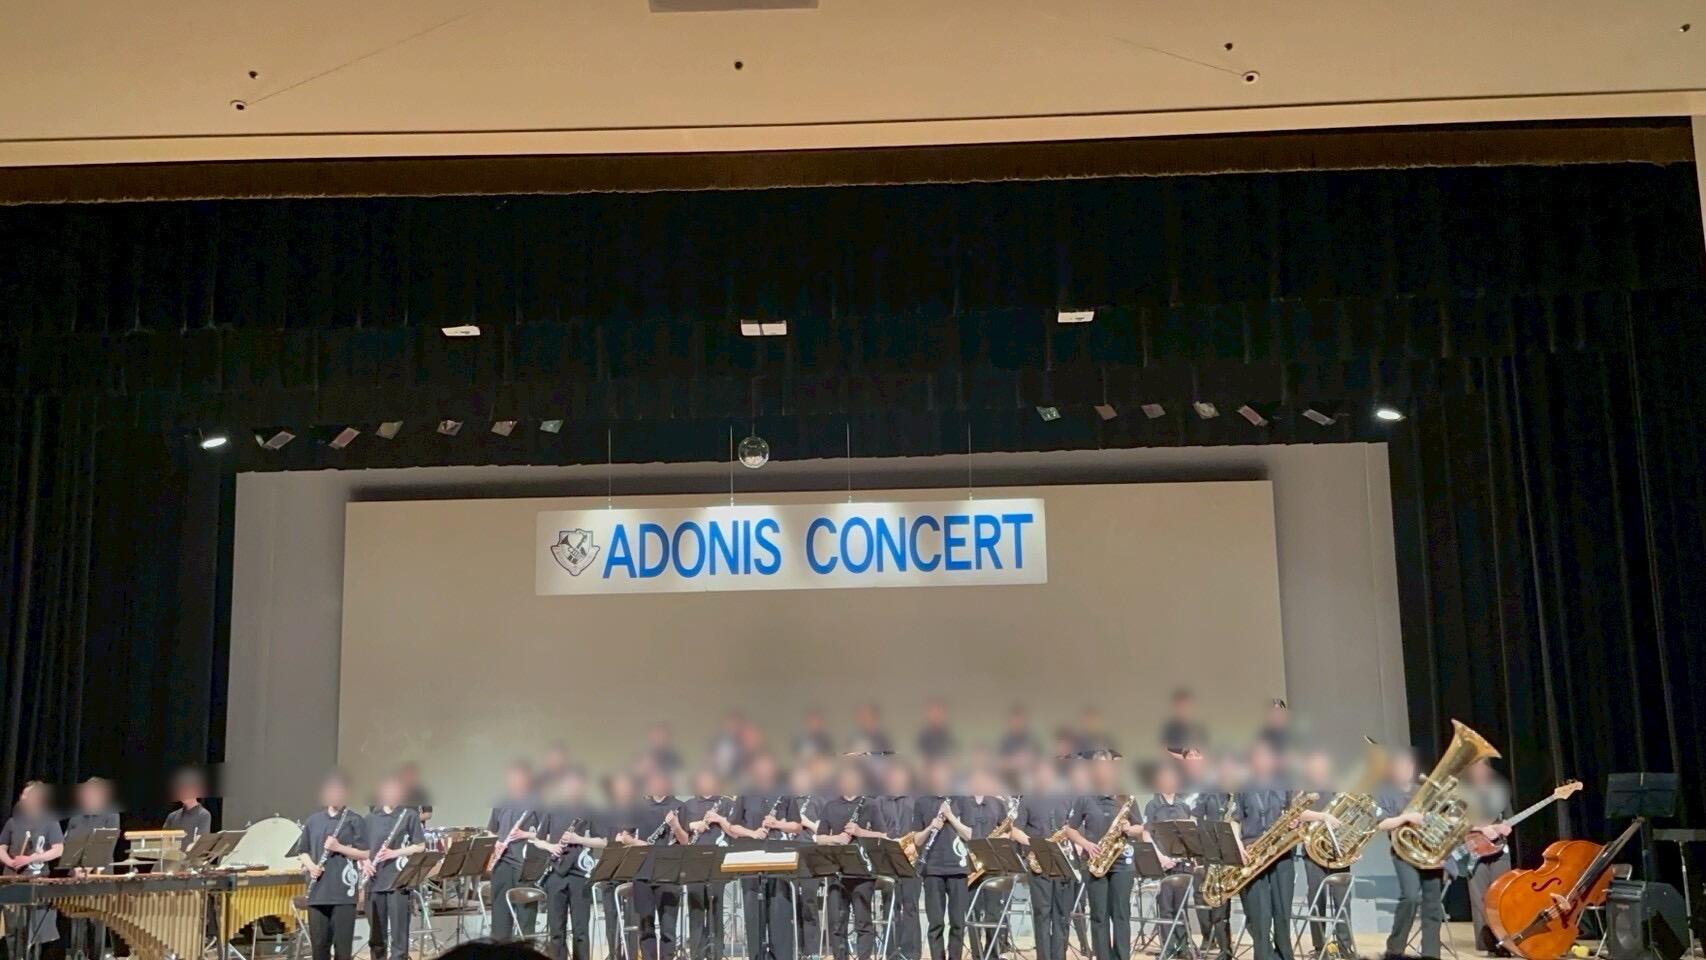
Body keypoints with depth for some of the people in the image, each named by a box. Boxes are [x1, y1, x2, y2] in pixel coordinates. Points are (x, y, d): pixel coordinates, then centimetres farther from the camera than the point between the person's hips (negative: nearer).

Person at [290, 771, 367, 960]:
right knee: (318, 943, 7)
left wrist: (339, 847, -16)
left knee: (342, 945, -1)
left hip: (344, 892, -4)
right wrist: (310, 865, -4)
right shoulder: (312, 820, 11)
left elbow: (365, 854, -3)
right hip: (317, 892, 4)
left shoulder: (354, 820, 0)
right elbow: (302, 851, 16)